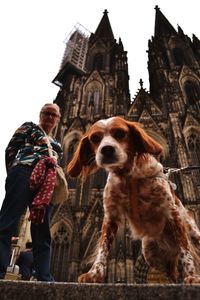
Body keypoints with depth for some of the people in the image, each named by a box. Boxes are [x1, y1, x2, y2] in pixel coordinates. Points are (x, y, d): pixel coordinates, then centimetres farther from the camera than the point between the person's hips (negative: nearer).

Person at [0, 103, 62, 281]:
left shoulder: (57, 144, 32)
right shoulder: (29, 127, 18)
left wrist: (54, 163, 4)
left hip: (47, 183, 5)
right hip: (25, 173, -5)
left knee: (42, 231, 1)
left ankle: (45, 278, 2)